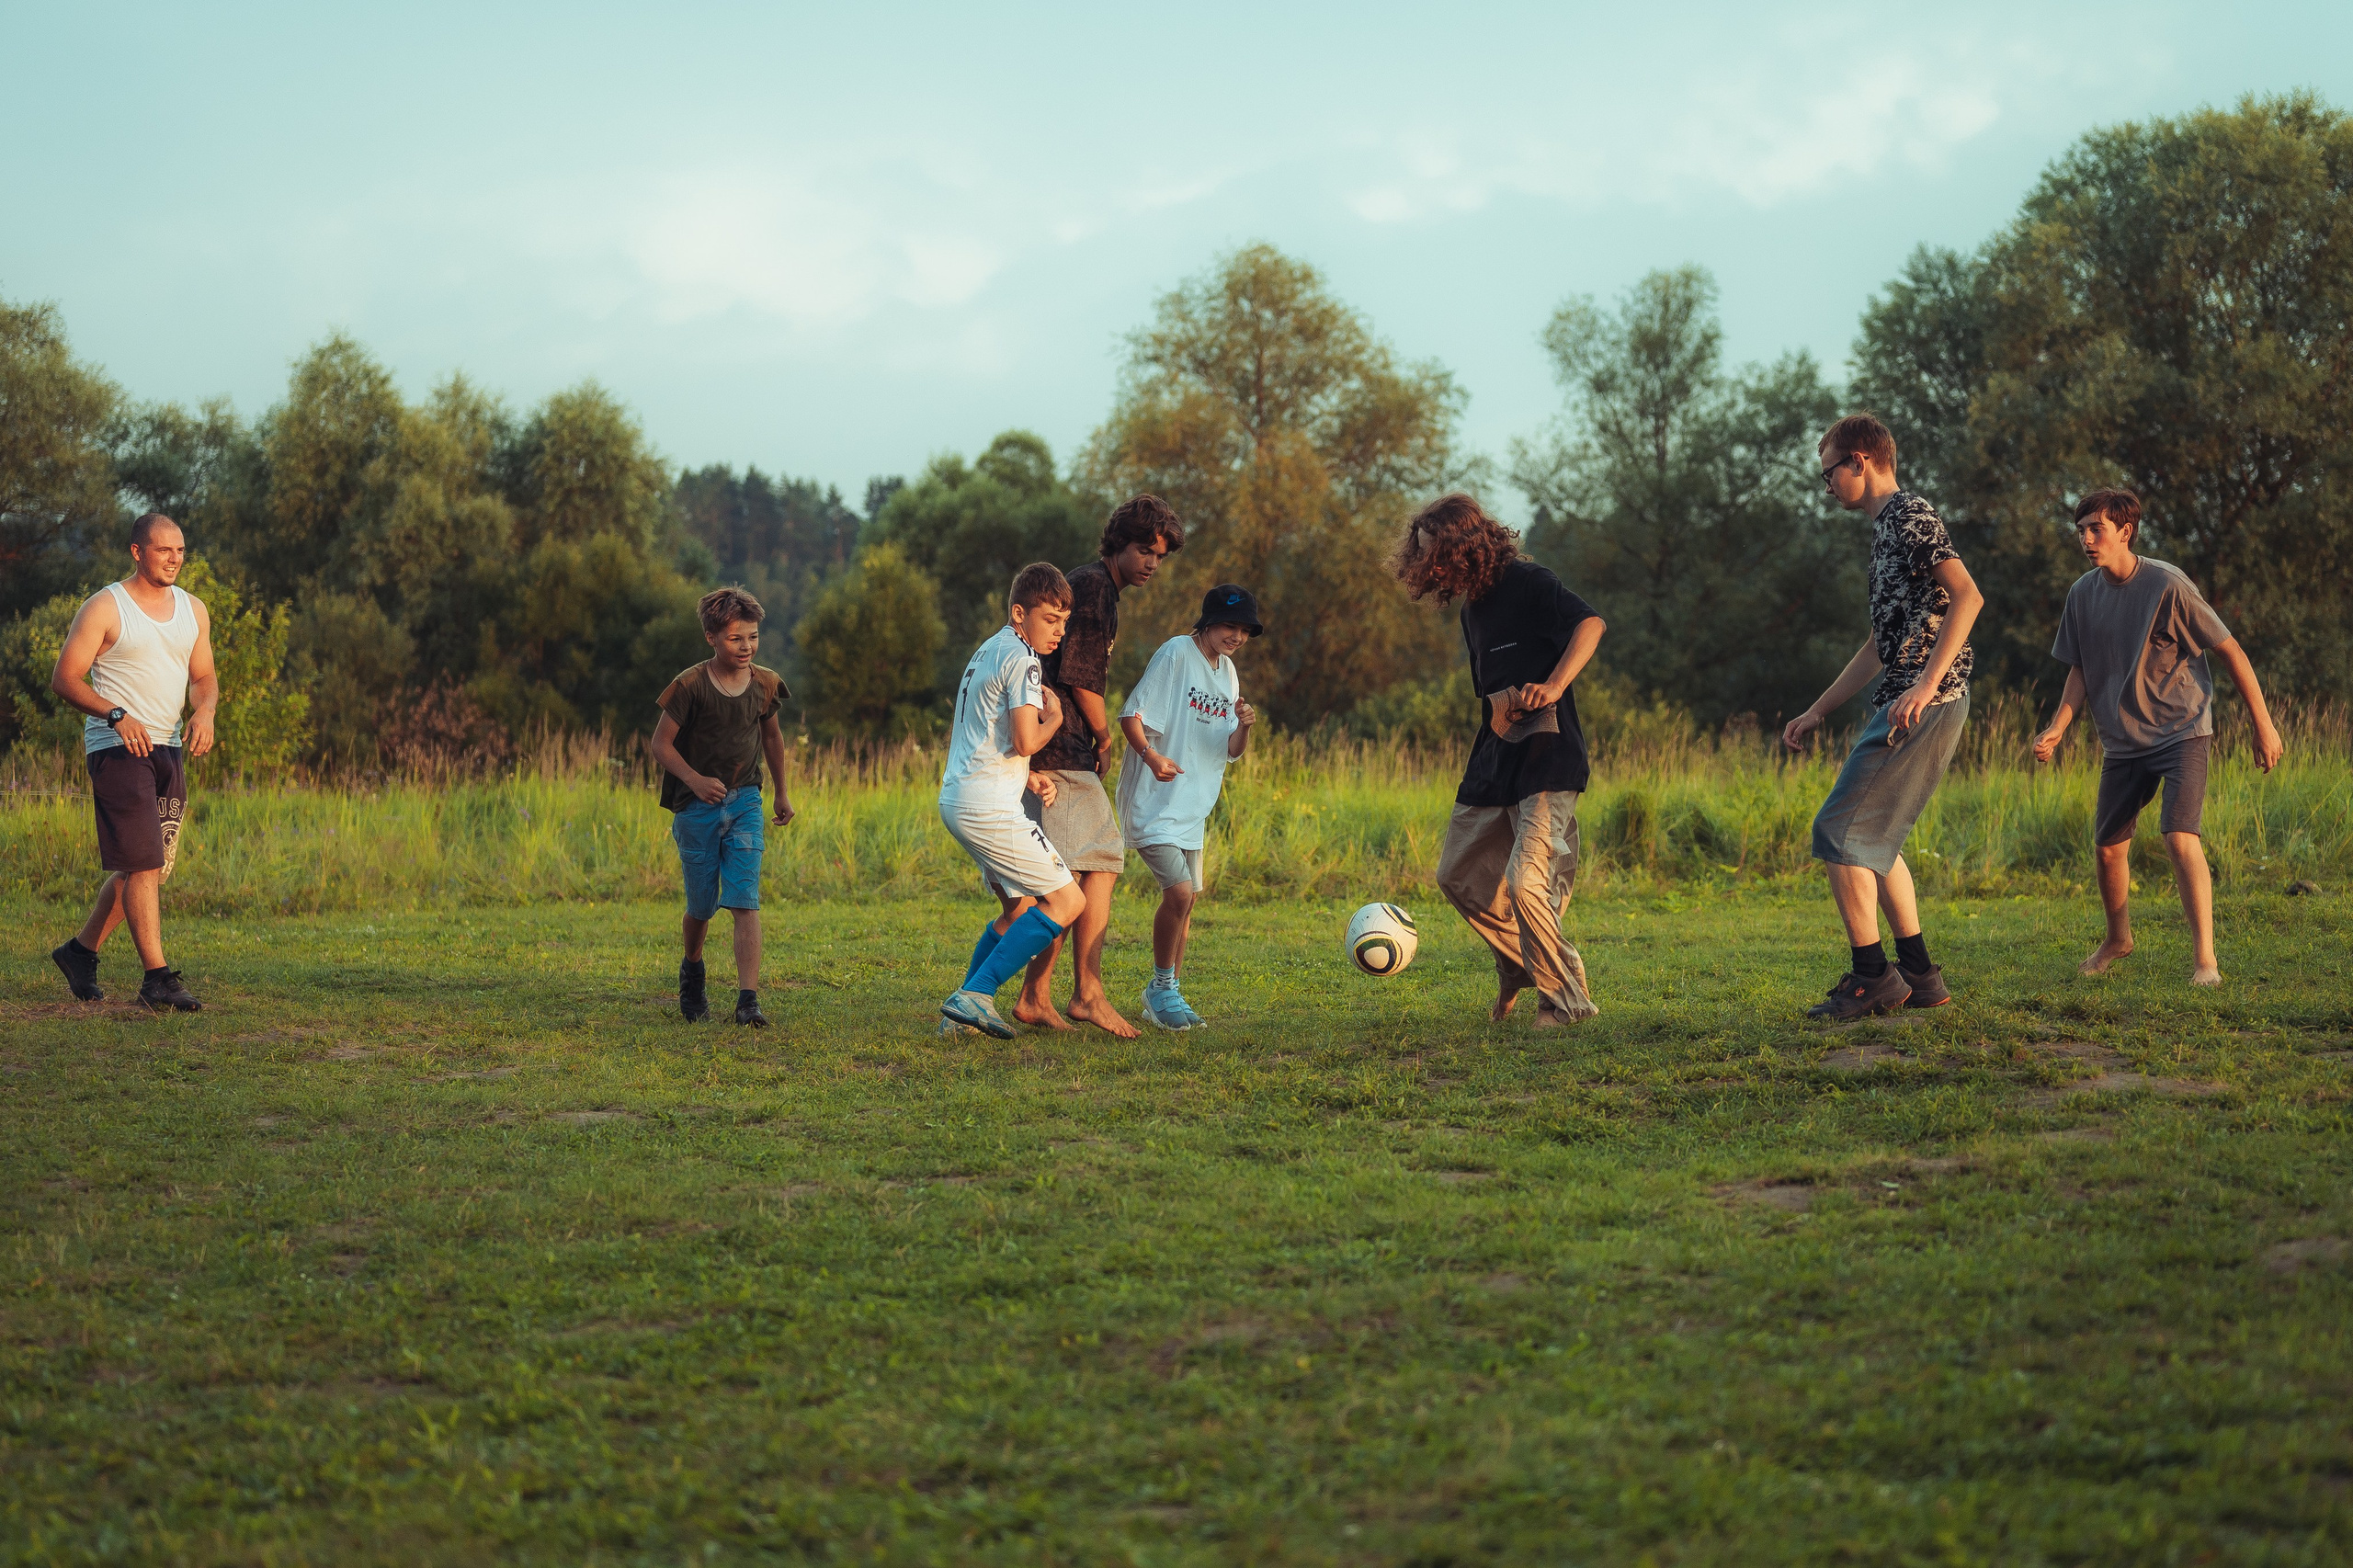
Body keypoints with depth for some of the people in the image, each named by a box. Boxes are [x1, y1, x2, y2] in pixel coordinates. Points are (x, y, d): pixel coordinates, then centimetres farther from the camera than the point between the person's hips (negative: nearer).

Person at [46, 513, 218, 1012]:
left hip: (169, 749, 7)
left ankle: (81, 951, 25)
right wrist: (116, 715, -22)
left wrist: (205, 711, -4)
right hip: (116, 748, -7)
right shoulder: (104, 608, -6)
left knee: (146, 870, 9)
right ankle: (157, 978, -12)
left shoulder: (192, 610, 13)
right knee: (142, 864, -13)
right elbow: (64, 677, -8)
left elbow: (204, 676, 19)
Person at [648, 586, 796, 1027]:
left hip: (745, 803, 2)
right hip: (696, 807, -2)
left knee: (745, 901, -12)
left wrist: (782, 792, 25)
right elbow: (661, 743, -10)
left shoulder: (764, 685, -1)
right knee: (702, 905, 9)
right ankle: (692, 969, 41)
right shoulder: (691, 686, -14)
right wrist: (694, 779, -26)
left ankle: (748, 1000, -18)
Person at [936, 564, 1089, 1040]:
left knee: (1021, 906, 19)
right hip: (989, 805, -10)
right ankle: (975, 995, -14)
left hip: (956, 799, 10)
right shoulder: (1022, 659, -10)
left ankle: (964, 1009, 13)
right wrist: (1054, 718, 1)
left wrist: (1027, 775, 18)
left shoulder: (987, 652, 20)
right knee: (1067, 900, -7)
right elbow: (1025, 740, -20)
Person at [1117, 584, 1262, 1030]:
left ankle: (1166, 996, 24)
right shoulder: (1175, 654, -11)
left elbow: (1231, 750, 11)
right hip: (1154, 803, -8)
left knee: (1186, 898, 12)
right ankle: (1161, 989, -1)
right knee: (1179, 893, -18)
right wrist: (1151, 755, -31)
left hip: (1192, 807, 8)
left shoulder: (1227, 672, 11)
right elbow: (1131, 714, -15)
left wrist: (1243, 727, -10)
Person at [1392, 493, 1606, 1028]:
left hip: (1547, 762, -9)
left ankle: (1567, 998, -1)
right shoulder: (1472, 608, 17)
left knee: (1525, 882, -17)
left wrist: (1552, 688, -34)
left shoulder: (1527, 583, -10)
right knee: (1458, 876, 12)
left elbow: (1590, 624, -24)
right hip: (1493, 763, 9)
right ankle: (1518, 962, 31)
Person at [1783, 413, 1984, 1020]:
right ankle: (1919, 976, 17)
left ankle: (1872, 977, -8)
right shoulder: (1887, 528, 23)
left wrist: (1926, 684, -28)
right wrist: (1818, 712, 27)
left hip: (1926, 703, -10)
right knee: (1874, 838, 15)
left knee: (1839, 830, -11)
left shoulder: (1909, 514, -8)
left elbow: (1966, 595, -21)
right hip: (1904, 705, 10)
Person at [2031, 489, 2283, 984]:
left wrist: (2263, 725, -7)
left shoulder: (2167, 585, -16)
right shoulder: (2083, 594, 0)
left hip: (2181, 732, -5)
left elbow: (2230, 651, -9)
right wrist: (2057, 729, -6)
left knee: (2180, 837, -21)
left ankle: (2204, 957, -15)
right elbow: (2080, 671, 11)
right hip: (2122, 742, 5)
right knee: (2107, 848, 7)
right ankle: (2118, 938, 34)